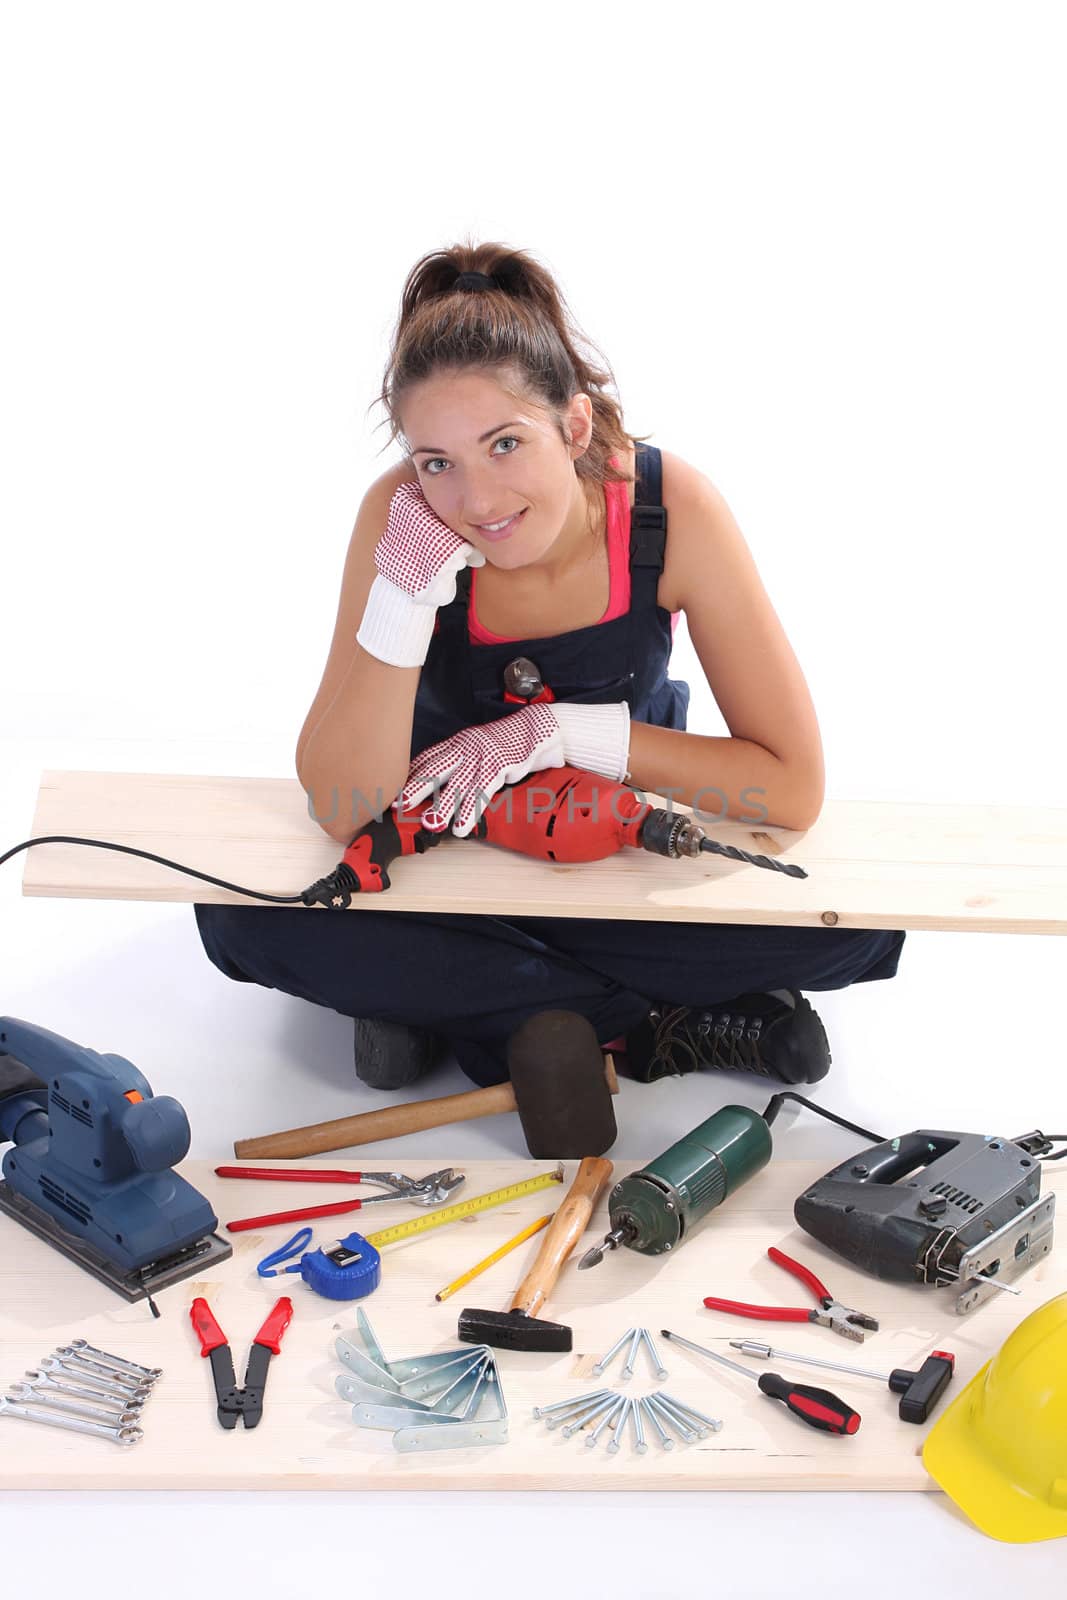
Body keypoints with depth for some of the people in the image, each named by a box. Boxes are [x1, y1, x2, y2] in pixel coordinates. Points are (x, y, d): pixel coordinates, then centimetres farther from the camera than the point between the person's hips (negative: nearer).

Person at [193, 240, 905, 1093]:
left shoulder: (673, 506, -26)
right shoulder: (400, 515, -25)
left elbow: (794, 785, -24)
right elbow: (343, 812, -27)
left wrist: (564, 730, -27)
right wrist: (403, 597, -39)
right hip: (445, 827, 1)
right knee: (245, 915, -28)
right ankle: (651, 1025, -20)